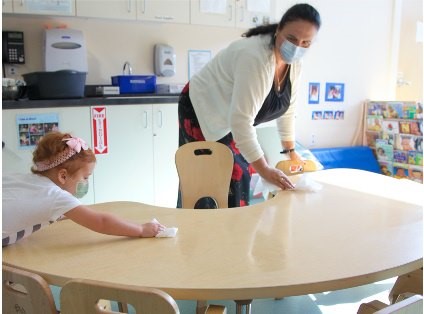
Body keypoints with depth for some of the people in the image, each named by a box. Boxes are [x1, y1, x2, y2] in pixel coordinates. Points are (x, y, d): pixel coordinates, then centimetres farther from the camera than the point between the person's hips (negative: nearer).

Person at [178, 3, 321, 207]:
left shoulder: (293, 62, -5)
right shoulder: (256, 57, -32)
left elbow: (287, 108, 7)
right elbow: (241, 120, -36)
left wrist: (290, 151, 7)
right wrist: (264, 169, -34)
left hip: (233, 120, 8)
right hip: (202, 112, -8)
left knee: (241, 176, 8)